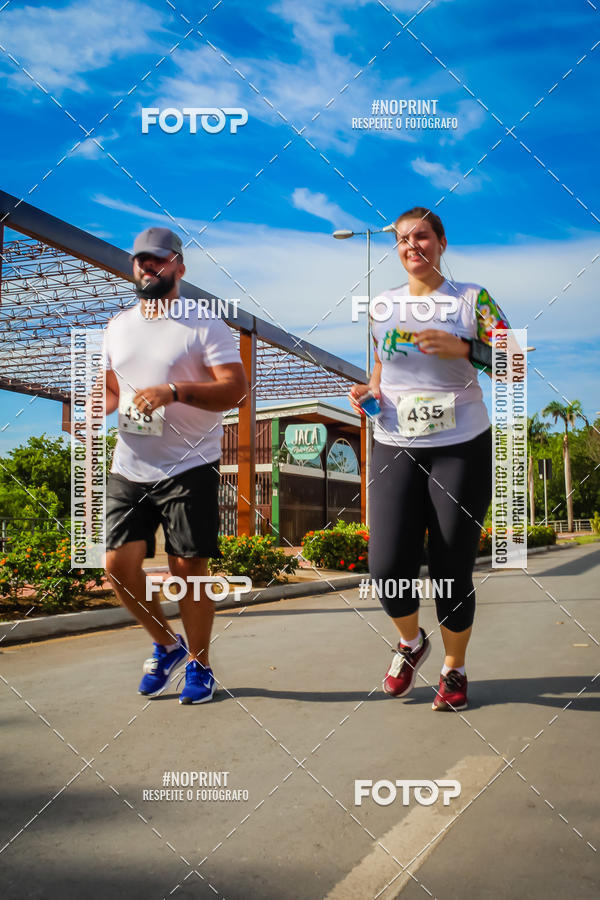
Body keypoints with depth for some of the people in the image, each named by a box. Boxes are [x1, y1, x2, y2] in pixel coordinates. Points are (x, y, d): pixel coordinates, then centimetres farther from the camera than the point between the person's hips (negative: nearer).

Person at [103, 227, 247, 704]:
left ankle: (199, 665, 20)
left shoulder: (204, 323, -4)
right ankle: (167, 644, 25)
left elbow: (236, 388, -13)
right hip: (128, 469, 5)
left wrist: (174, 391, -25)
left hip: (190, 468, -5)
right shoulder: (117, 327, 14)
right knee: (119, 566, 0)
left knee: (189, 569, -1)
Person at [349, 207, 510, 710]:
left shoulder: (472, 300, 0)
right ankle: (411, 641, 27)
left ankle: (455, 669, 27)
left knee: (452, 571, 2)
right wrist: (369, 389, 3)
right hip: (394, 448, 3)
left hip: (461, 448, -3)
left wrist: (461, 349, -19)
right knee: (387, 567, -6)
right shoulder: (383, 306, 11)